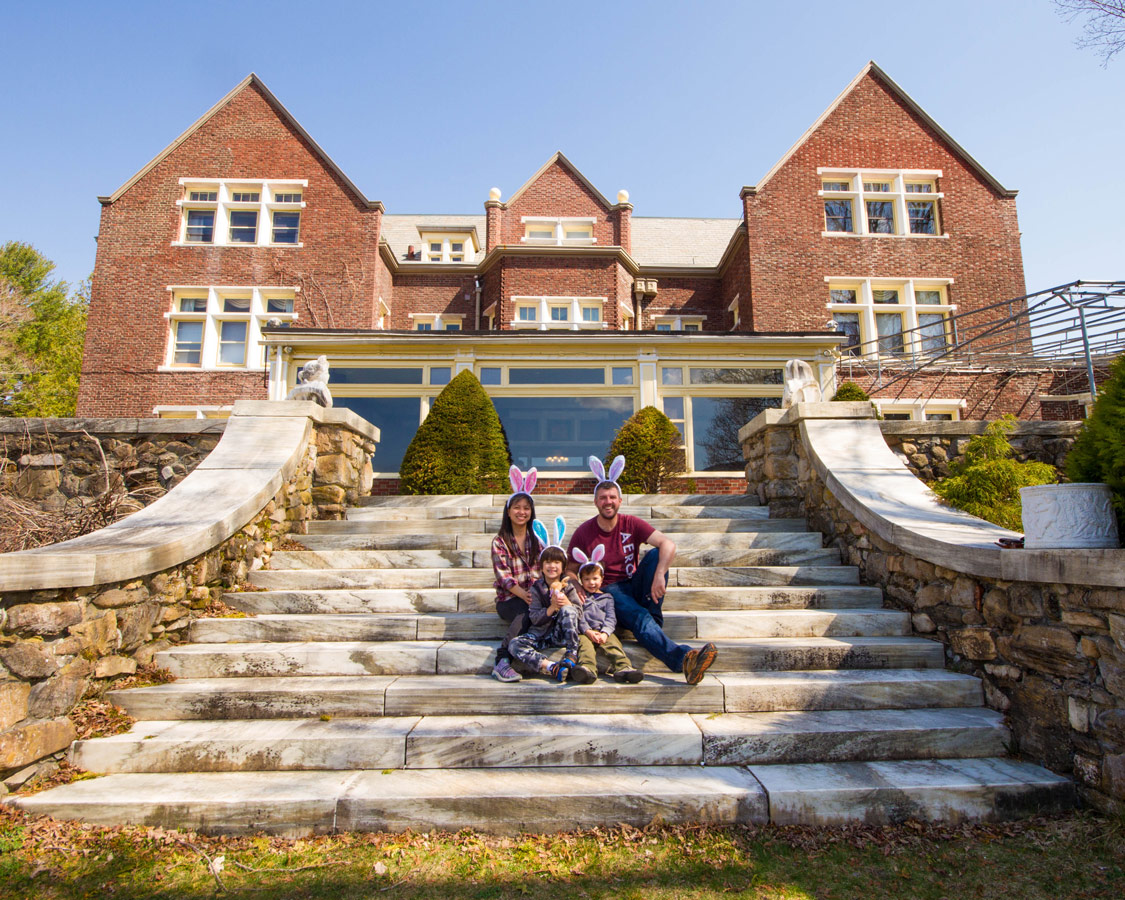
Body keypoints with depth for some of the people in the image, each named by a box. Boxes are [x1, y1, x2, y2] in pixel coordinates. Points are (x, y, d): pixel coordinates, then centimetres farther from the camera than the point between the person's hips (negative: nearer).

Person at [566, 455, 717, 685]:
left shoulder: (631, 524, -2)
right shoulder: (583, 533, -4)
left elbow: (668, 544, -14)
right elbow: (571, 571, 3)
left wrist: (659, 575, -32)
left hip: (635, 586, 3)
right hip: (608, 591, -3)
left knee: (655, 554, -22)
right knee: (638, 617, -34)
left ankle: (654, 619, -17)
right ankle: (684, 659, -56)